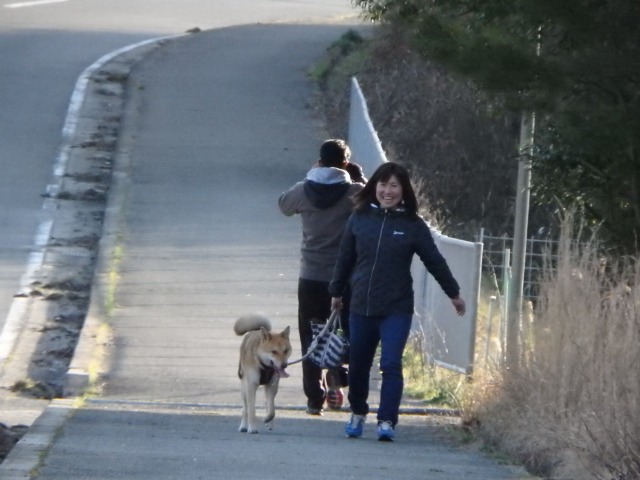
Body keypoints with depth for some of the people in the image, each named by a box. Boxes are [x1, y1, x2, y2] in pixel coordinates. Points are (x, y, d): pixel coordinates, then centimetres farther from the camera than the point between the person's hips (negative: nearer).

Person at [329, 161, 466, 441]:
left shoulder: (413, 226, -3)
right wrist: (337, 292, 22)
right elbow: (345, 258, 14)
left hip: (397, 310, -3)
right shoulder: (359, 219, 3)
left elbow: (434, 261, 5)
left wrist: (453, 293, 13)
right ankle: (357, 414, 32)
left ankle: (387, 421, -11)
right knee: (358, 365, 11)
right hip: (361, 307, 3)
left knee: (391, 365, -13)